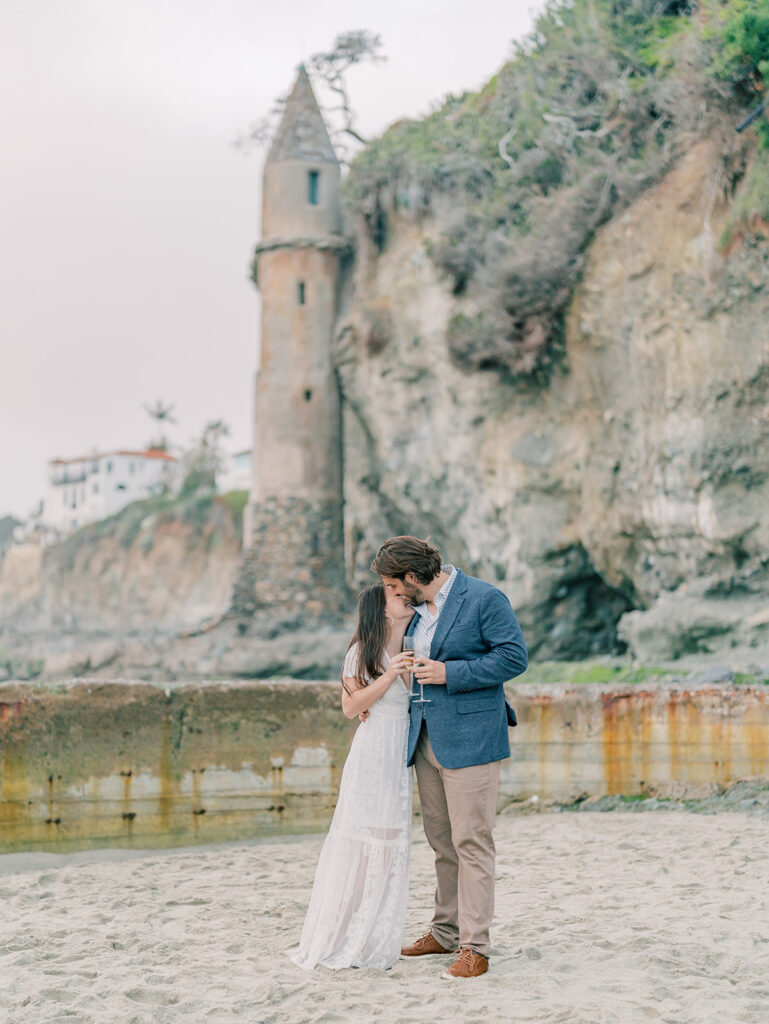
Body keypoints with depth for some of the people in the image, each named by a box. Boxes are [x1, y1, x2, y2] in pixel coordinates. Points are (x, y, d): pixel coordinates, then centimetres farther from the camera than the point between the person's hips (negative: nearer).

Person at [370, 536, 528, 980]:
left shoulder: (485, 598, -10)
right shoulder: (417, 608, 14)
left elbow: (515, 657, -15)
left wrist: (450, 673, -17)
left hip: (469, 739, -8)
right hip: (427, 739, 8)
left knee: (471, 843, -6)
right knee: (442, 842, 15)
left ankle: (475, 948, -1)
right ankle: (446, 932, 26)